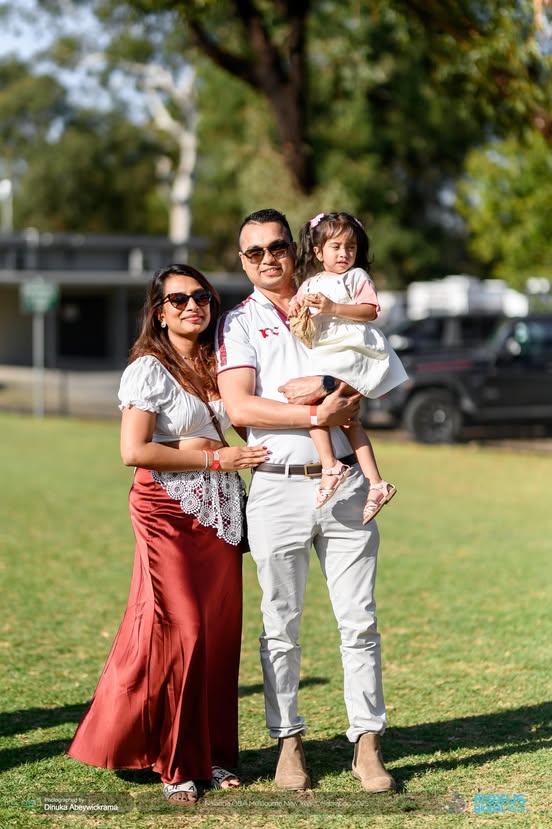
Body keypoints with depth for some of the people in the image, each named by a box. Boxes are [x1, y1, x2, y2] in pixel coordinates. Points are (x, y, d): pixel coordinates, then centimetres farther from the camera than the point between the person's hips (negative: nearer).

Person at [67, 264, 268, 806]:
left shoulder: (219, 365, 13)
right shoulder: (149, 369, -6)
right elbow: (134, 451, -15)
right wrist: (214, 458, -11)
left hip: (219, 512, 6)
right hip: (168, 512, -6)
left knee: (220, 630, 3)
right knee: (180, 631, -9)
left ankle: (212, 755, 14)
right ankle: (177, 766, 2)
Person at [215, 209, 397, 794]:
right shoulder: (238, 323, 8)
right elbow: (239, 407, -7)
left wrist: (327, 387, -12)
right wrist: (318, 414, -13)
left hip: (343, 483, 1)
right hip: (278, 487, -1)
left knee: (359, 622, 0)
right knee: (281, 626, 4)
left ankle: (367, 742, 6)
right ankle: (288, 741, 14)